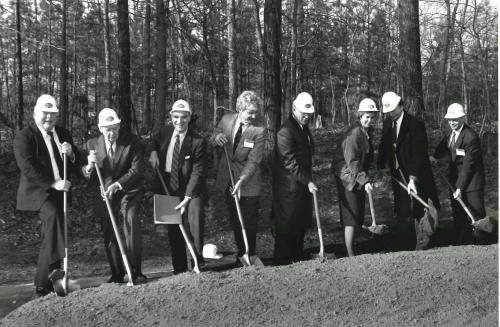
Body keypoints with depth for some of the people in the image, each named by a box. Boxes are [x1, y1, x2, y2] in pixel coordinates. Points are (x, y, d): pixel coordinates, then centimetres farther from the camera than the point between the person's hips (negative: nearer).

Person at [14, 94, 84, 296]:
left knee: (49, 236, 8)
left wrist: (71, 154, -9)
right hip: (37, 191, -6)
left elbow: (78, 167, 14)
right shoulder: (24, 136, -4)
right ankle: (54, 267, -40)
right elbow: (27, 167, -16)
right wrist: (53, 183, -24)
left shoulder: (63, 134, 14)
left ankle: (42, 285, 16)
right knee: (53, 215, -34)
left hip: (58, 193, 6)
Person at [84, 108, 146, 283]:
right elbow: (85, 176, 3)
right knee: (109, 234, 5)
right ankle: (117, 274, 20)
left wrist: (118, 184, -27)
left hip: (127, 190, -3)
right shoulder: (92, 144, 0)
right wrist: (89, 167, -21)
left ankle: (135, 270, -19)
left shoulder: (132, 141, -8)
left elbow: (137, 170, -13)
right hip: (103, 193, 3)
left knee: (131, 220, -25)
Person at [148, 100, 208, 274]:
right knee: (174, 233, 7)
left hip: (190, 190, -4)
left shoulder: (198, 141, -14)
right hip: (167, 190, 4)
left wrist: (187, 198, -22)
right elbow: (153, 141, 24)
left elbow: (198, 172, -15)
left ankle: (198, 263, -17)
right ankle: (179, 271, 18)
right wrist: (153, 152, 0)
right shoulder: (164, 132, 1)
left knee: (195, 216, -28)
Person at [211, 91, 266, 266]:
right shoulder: (226, 119, -5)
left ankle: (250, 256, 19)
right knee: (234, 220, 16)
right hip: (227, 179, 5)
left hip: (248, 183, -4)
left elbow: (253, 160, -20)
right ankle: (241, 253, 31)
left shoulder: (259, 131, -18)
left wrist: (241, 180, -30)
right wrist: (217, 137, -17)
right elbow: (212, 141, 7)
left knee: (249, 222, 5)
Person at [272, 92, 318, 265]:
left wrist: (308, 180, 18)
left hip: (303, 185, 9)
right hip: (289, 188, -9)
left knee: (301, 226, 14)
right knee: (286, 229, -1)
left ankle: (297, 261, 25)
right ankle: (281, 264, 8)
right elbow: (290, 162, -20)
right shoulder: (285, 132, -17)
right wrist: (307, 181, -20)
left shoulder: (304, 129, 15)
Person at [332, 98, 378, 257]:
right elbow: (352, 161, -25)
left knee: (358, 213, 12)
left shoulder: (368, 131, 8)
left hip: (358, 176, 9)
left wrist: (364, 178, 16)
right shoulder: (354, 133, -21)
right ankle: (350, 253, -2)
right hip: (347, 176, -9)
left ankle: (350, 246, 22)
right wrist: (364, 180, -30)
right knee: (351, 215, -7)